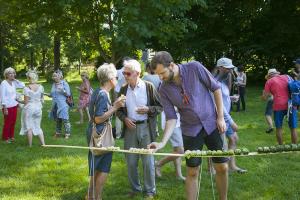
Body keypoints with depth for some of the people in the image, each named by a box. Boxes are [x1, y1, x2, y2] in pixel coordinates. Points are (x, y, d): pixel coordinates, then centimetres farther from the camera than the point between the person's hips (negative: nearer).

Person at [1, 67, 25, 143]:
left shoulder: (14, 83, 5)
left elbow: (23, 85, 6)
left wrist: (15, 79, -1)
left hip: (14, 106, 6)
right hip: (7, 106, -6)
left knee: (13, 122, 12)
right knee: (7, 123, 3)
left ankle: (11, 136, 25)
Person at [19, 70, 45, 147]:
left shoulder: (27, 88, -16)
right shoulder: (40, 87, -3)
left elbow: (26, 102, -14)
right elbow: (42, 99, 6)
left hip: (29, 108, -4)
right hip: (38, 108, 4)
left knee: (29, 127, 8)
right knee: (38, 127, 15)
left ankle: (30, 145, 14)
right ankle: (43, 143, 10)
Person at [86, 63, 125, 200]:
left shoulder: (97, 92, 9)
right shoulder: (103, 95, -20)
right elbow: (98, 118, -23)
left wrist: (114, 105, 10)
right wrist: (115, 107, -19)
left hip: (95, 134, 10)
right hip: (101, 135, -10)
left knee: (97, 168, 20)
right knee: (104, 169, 2)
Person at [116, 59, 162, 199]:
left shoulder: (149, 87, -6)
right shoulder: (123, 90, 4)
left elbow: (160, 107, -1)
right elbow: (119, 109, 13)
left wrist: (148, 109, -18)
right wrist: (124, 118, -6)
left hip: (146, 128, -3)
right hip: (130, 128, 3)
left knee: (148, 161, 3)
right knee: (131, 162, 9)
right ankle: (135, 188, 26)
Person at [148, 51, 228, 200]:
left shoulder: (194, 68, -15)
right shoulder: (164, 90, -9)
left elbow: (216, 88, -6)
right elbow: (171, 118, -8)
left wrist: (221, 117, -7)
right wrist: (163, 142, -22)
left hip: (212, 125, -1)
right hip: (190, 130, 1)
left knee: (222, 168, 4)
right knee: (192, 172, 3)